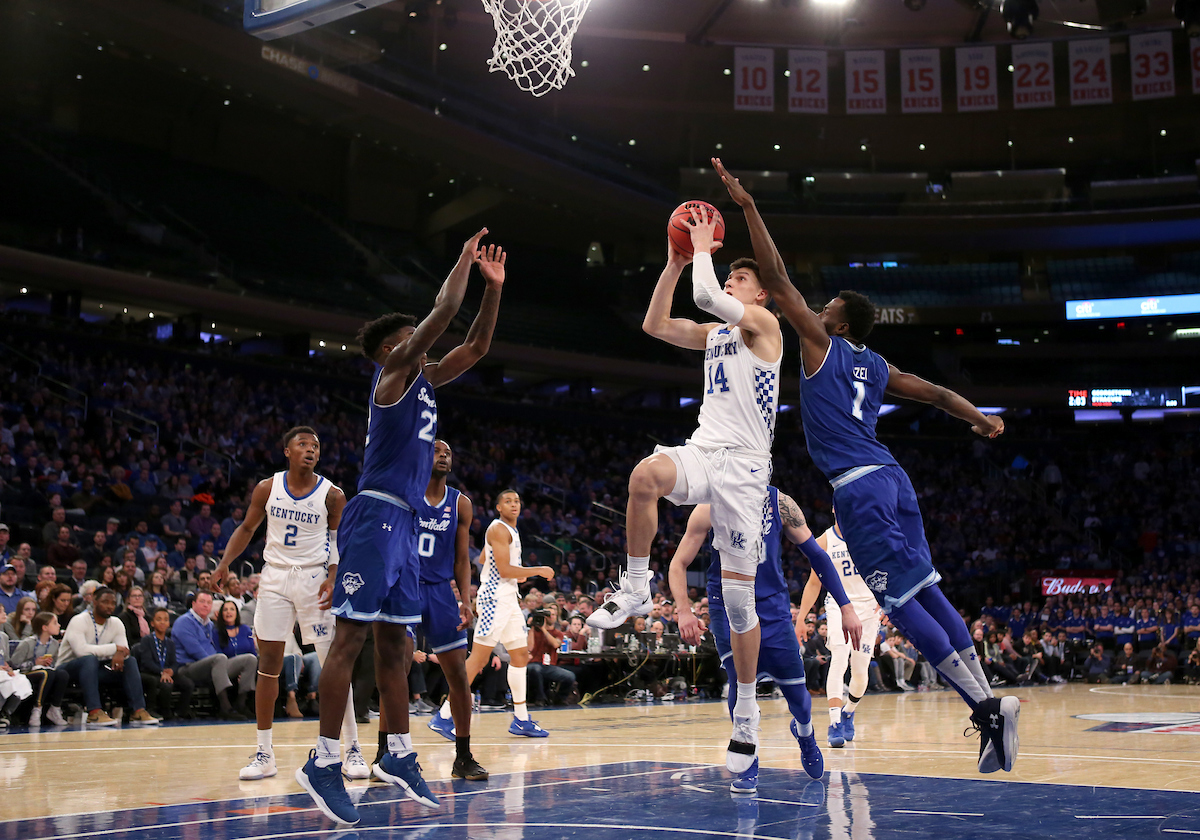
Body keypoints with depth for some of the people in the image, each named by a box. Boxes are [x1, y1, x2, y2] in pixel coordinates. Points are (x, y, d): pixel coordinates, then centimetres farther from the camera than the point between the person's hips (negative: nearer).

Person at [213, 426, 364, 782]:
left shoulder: (332, 495, -4)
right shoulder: (267, 488, 2)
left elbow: (341, 543, 2)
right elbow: (247, 528, 13)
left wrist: (333, 577, -14)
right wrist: (225, 563, 0)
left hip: (314, 579, -2)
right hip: (275, 576, 2)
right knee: (268, 664, 2)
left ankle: (351, 750, 1)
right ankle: (264, 754, 10)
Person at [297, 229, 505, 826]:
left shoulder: (424, 379, 19)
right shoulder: (393, 373, -4)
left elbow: (476, 345, 23)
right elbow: (443, 311, -11)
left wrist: (494, 285, 15)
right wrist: (465, 257, 0)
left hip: (403, 522, 9)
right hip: (375, 515, -9)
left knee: (394, 643, 11)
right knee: (352, 636, -9)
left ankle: (398, 755, 17)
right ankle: (323, 763, -7)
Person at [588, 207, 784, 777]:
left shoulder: (763, 323, -1)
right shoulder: (716, 333, 21)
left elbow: (706, 296, -17)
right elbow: (655, 324, 16)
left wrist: (703, 247, -1)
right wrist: (675, 263, 11)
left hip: (743, 464, -5)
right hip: (702, 451, 5)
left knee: (738, 594, -3)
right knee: (645, 475, -33)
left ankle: (746, 714, 10)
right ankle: (635, 590, -18)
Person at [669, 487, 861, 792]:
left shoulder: (780, 503, -7)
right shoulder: (710, 508, -11)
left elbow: (817, 555, 0)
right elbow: (678, 564, -7)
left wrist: (846, 608, -3)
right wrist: (684, 610, -23)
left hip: (772, 607, 2)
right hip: (728, 607, -1)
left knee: (796, 691, 3)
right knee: (741, 678, -20)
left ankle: (805, 733, 41)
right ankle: (749, 765, 2)